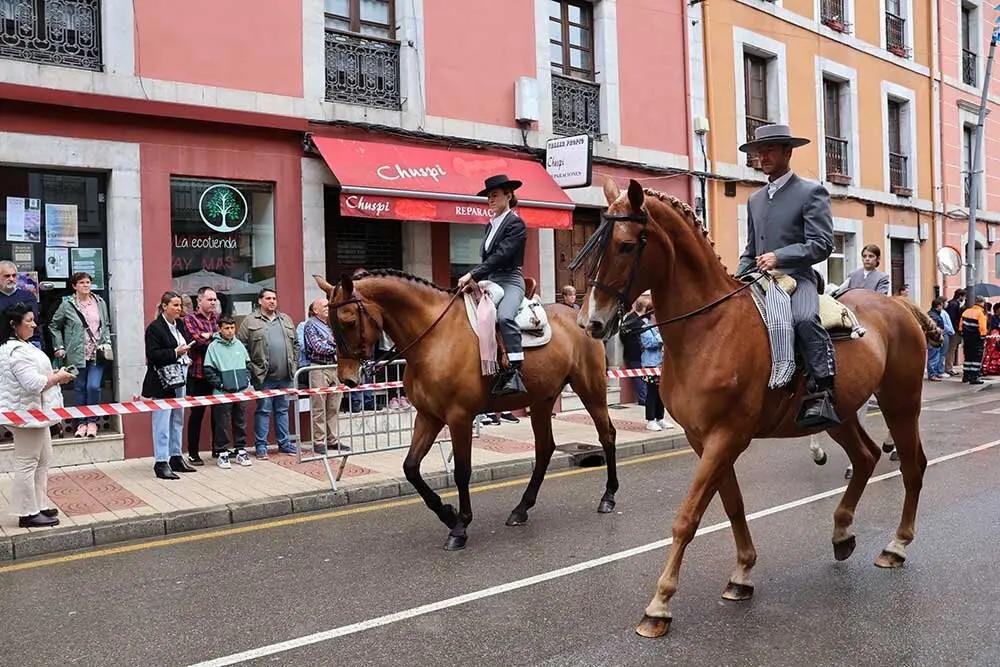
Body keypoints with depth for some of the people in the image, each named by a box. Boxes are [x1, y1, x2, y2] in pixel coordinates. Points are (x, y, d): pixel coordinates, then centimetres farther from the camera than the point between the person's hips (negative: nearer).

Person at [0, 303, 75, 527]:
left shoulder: (22, 346, 13)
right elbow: (34, 383, -26)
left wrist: (54, 375, 9)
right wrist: (59, 377, -13)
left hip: (35, 413, 11)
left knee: (42, 459, 17)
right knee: (27, 463, -3)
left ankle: (39, 505, 27)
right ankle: (28, 514, 5)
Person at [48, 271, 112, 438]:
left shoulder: (100, 302, 6)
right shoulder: (67, 305, 0)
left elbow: (107, 325, 18)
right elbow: (54, 326, 10)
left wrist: (107, 342, 6)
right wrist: (59, 347, 5)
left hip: (97, 354, 0)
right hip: (77, 354, 0)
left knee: (93, 387, -10)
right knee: (80, 389, 7)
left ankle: (92, 421, 4)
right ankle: (82, 423, 18)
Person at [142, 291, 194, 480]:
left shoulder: (180, 324, 12)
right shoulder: (155, 327, -11)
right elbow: (152, 354, -17)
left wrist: (187, 358, 9)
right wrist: (175, 353, -20)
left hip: (180, 378, 8)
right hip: (162, 381, -8)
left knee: (178, 420, 14)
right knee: (162, 422, -7)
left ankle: (176, 457, 23)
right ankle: (161, 462, -3)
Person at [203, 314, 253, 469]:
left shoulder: (239, 345, 9)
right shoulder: (213, 347, -5)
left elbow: (248, 365, 17)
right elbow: (209, 371, -6)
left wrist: (246, 381, 6)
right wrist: (220, 384, -11)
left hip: (241, 392, 4)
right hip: (222, 393, -4)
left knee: (240, 423, 11)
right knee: (222, 425, 1)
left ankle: (241, 450, 21)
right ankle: (222, 453, 11)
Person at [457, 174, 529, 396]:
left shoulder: (516, 223, -4)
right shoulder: (491, 225, 19)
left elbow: (501, 255, -16)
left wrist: (473, 275, -22)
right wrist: (475, 279, 5)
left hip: (510, 281, -9)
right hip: (490, 282, 9)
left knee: (504, 316, -35)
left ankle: (514, 374, -39)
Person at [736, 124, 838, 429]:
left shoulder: (812, 192, 2)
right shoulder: (755, 199, 22)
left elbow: (822, 244, -8)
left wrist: (779, 256, -19)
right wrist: (737, 280, 8)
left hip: (796, 278, -7)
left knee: (804, 319, -36)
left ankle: (822, 393, -34)